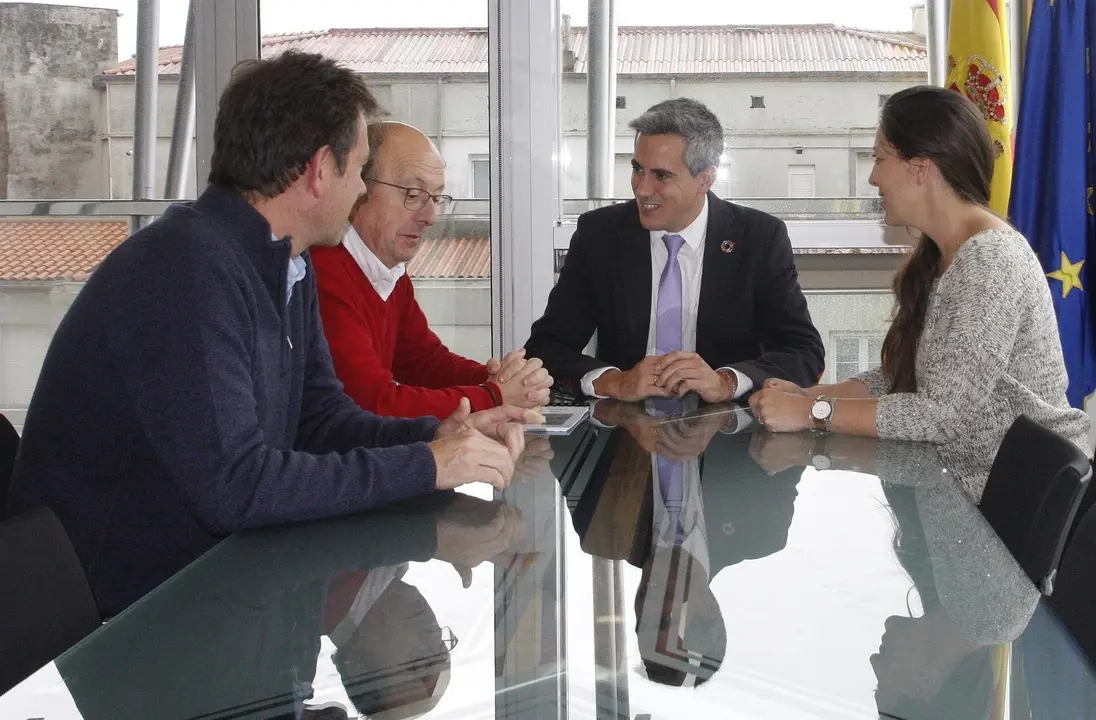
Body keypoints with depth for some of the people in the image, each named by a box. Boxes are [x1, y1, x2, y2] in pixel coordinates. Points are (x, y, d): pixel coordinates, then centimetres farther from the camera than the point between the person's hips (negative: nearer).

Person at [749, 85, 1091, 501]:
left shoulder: (990, 259, -20)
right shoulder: (938, 256, 9)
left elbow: (944, 414, -24)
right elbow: (901, 378, 8)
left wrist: (813, 412, -19)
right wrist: (806, 395, -5)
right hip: (971, 482, 7)